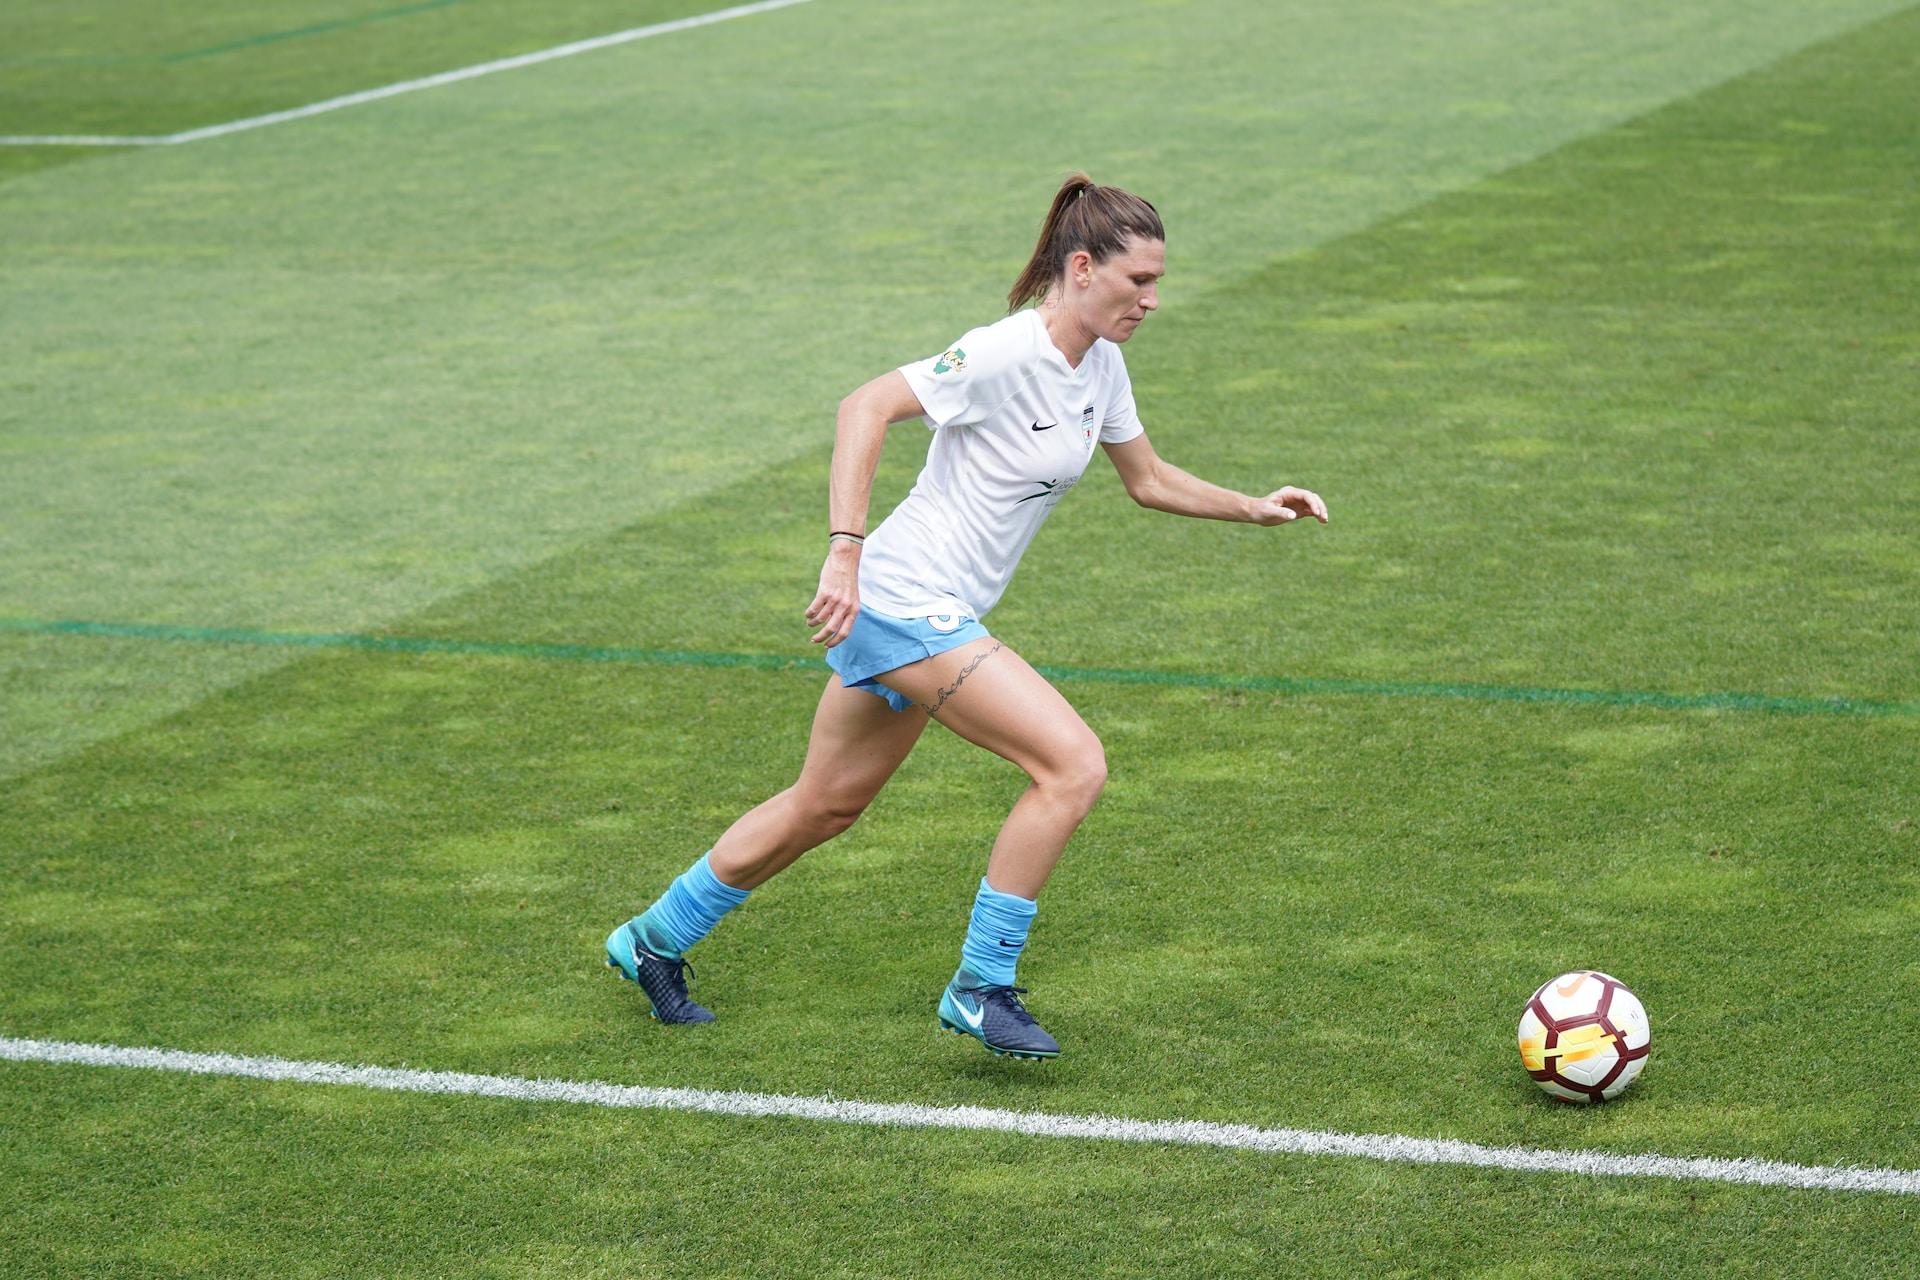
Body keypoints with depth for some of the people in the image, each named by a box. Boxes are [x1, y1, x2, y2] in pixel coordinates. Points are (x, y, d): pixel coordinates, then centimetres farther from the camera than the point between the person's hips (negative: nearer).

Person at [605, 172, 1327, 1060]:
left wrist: (1252, 508, 10)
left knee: (826, 805, 21)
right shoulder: (1008, 354, -21)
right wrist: (845, 551, -33)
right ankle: (980, 988, -7)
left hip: (934, 616, 10)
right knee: (1073, 764, -17)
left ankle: (655, 942, 36)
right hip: (905, 605, -10)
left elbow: (1147, 480, 21)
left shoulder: (1100, 365, 7)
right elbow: (866, 407, -27)